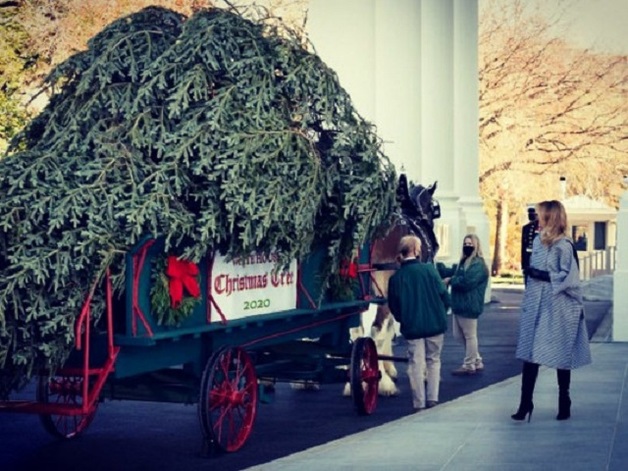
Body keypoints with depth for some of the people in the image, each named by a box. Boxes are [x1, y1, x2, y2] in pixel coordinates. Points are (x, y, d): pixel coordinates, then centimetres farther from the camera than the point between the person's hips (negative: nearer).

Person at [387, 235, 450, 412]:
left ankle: (419, 404, 6)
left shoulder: (396, 277, -3)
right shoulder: (429, 269, -8)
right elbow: (444, 294, -6)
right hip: (435, 324, 0)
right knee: (433, 361, 14)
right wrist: (442, 313, 12)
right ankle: (432, 399, 10)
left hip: (412, 327, 1)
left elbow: (393, 306, 2)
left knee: (416, 364, 6)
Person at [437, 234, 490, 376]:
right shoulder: (463, 262, 18)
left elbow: (466, 282, -25)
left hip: (469, 306, -10)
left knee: (469, 336, 1)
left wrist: (450, 280, -13)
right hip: (459, 305, 10)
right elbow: (450, 273, 14)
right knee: (459, 335, 15)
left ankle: (469, 365, 9)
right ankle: (477, 361, 24)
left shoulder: (478, 264, -14)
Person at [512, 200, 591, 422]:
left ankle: (564, 403, 18)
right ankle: (525, 403, 3)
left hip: (557, 310, -6)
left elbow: (568, 279, -15)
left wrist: (541, 275, -13)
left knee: (561, 357, 6)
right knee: (529, 355, 1)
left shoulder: (563, 246, -11)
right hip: (535, 307, 6)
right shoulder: (538, 242, 10)